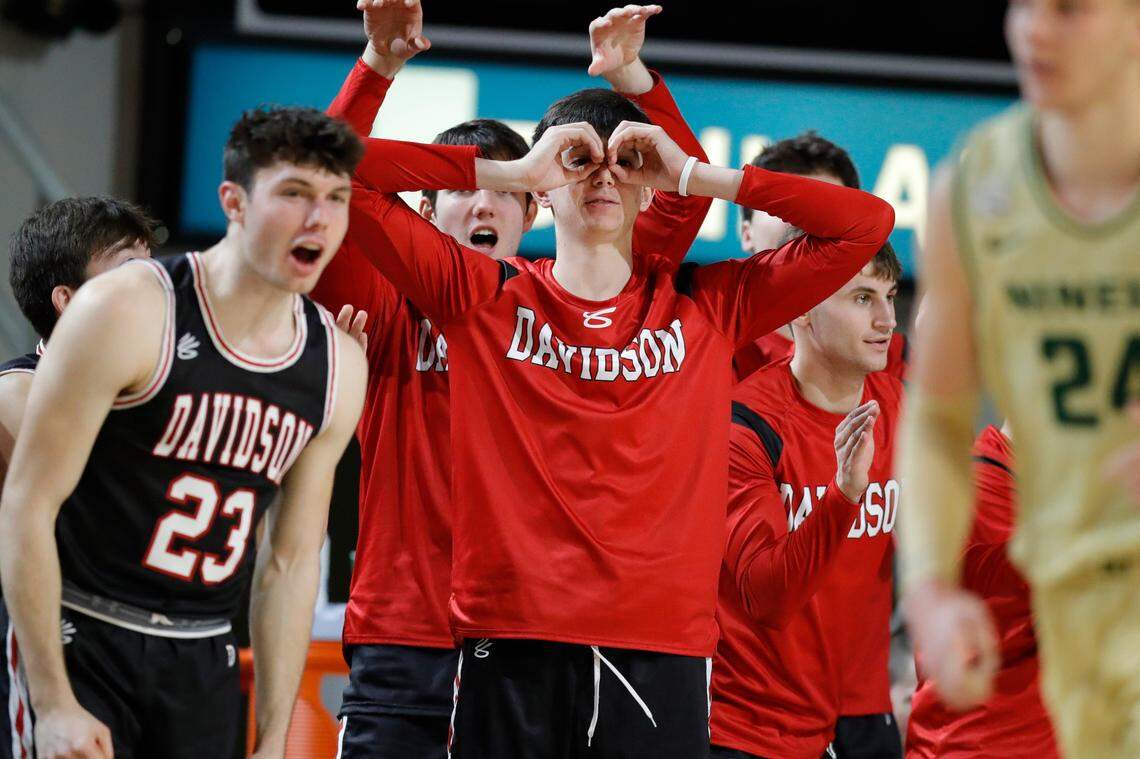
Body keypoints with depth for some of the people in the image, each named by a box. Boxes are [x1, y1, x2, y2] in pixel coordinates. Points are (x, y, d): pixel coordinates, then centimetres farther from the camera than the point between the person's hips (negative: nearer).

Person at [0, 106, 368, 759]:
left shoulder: (339, 366, 3)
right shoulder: (127, 312, -13)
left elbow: (292, 563, 10)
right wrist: (54, 704, -18)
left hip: (203, 657, 5)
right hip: (77, 637, -5)